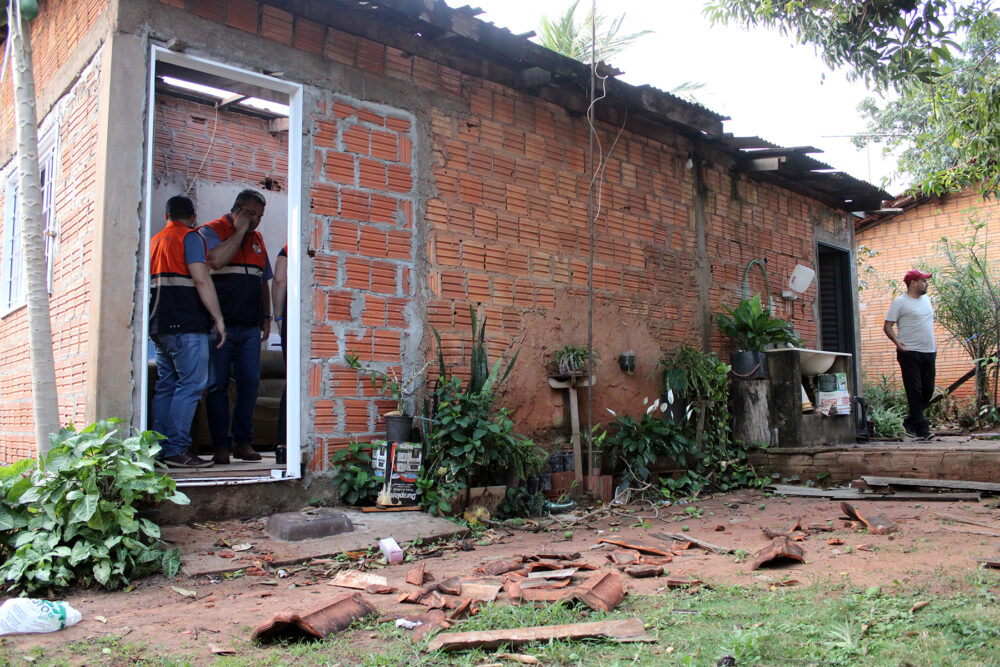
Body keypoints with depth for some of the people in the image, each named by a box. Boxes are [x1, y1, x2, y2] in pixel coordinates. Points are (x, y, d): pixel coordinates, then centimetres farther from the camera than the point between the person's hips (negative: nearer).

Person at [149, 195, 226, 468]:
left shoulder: (154, 241, 21)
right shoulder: (189, 237, -3)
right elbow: (201, 279, -13)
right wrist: (218, 317, -12)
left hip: (159, 324, 8)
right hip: (186, 324, -8)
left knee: (166, 385, 10)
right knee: (191, 384, -9)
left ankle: (160, 449, 9)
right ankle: (177, 449, -14)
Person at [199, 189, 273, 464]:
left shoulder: (257, 239, 19)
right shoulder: (211, 231, 3)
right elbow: (217, 260, -19)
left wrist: (266, 317, 15)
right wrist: (239, 231, -9)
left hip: (250, 327, 5)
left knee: (249, 384, 1)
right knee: (217, 385, -2)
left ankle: (243, 442, 9)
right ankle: (221, 445, 4)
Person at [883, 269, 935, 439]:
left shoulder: (926, 299, 16)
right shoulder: (900, 302, -6)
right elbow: (887, 326, -9)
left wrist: (932, 345, 22)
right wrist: (897, 342, -25)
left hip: (929, 352, 7)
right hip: (910, 353, -7)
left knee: (928, 390, 9)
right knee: (914, 391, -6)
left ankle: (910, 421, 23)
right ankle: (920, 427, -1)